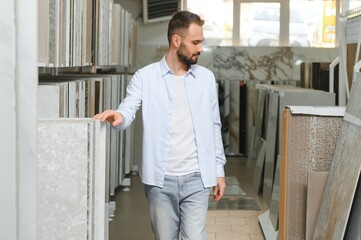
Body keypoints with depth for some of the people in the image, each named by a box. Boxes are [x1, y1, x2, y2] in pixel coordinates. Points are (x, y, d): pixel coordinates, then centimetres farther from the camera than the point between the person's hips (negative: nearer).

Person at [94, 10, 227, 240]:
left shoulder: (206, 78, 6)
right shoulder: (145, 77, -2)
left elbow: (214, 127, 11)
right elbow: (127, 110, -14)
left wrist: (219, 170, 9)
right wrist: (118, 116, -39)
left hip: (196, 178, 1)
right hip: (161, 179, -1)